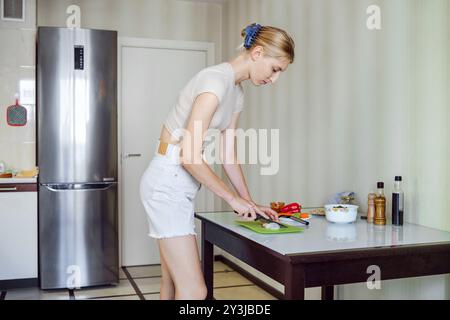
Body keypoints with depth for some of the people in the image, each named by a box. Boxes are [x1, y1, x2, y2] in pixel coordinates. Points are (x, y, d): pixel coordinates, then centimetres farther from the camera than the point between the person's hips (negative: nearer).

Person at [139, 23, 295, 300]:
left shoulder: (237, 93, 11)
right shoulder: (216, 80, -18)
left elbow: (229, 157, 15)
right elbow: (189, 156, -23)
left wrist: (250, 203, 12)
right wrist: (233, 198, -14)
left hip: (182, 185, 9)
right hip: (167, 184, -9)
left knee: (174, 286, 13)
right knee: (194, 292, -9)